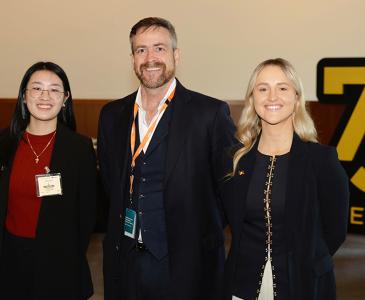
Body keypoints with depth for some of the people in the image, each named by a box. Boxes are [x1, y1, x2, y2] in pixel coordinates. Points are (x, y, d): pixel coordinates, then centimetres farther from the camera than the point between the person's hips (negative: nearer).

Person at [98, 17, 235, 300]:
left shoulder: (211, 113, -9)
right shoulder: (112, 115, 6)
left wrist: (203, 235, -3)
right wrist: (120, 228, 9)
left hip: (186, 264, -4)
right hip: (124, 262, 4)